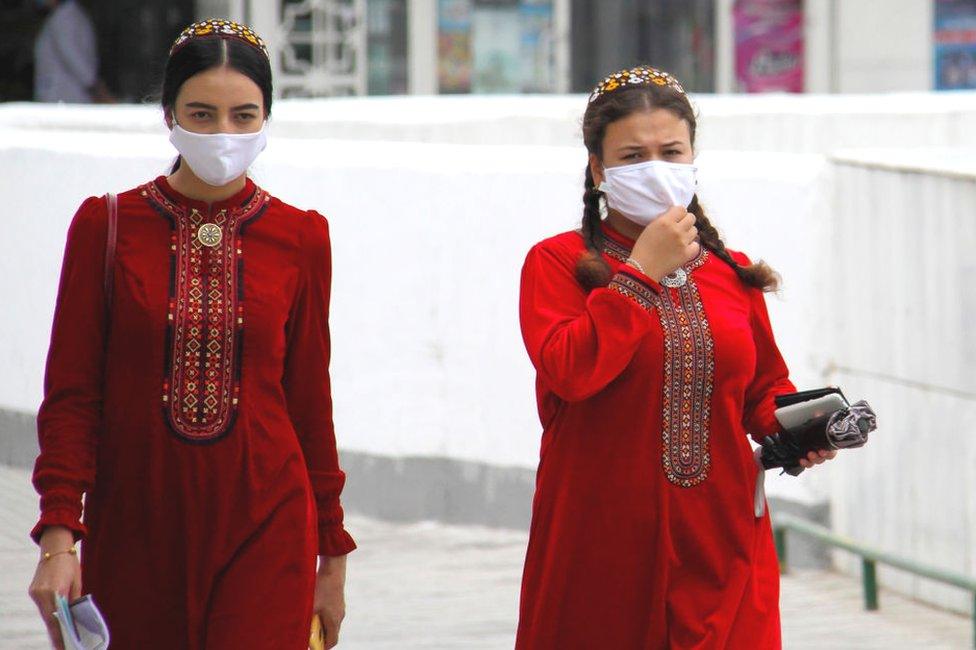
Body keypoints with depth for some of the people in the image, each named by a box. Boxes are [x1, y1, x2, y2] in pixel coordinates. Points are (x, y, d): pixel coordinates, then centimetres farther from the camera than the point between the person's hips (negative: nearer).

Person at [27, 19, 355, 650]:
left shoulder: (301, 237, 4)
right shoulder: (106, 226, 1)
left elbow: (310, 402, 10)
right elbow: (71, 395, 0)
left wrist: (332, 553, 12)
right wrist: (58, 536, -9)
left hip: (264, 527, 0)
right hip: (133, 528, 0)